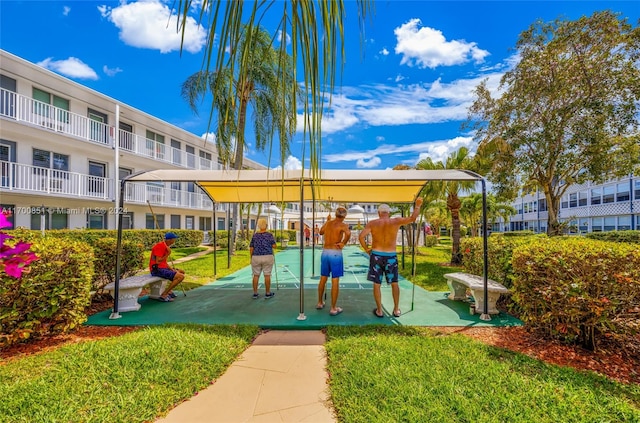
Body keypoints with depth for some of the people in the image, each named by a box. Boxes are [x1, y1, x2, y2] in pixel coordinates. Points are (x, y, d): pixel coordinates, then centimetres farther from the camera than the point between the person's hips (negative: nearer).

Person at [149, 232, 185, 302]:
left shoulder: (165, 246, 16)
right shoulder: (160, 246, -15)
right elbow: (158, 261, -21)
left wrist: (172, 269, 5)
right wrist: (168, 254, -15)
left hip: (162, 268, 10)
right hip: (157, 270, -10)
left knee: (182, 272, 19)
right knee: (181, 276, -21)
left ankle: (169, 290, 13)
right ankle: (164, 295, -14)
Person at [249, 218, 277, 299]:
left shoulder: (255, 235, 1)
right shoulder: (269, 235, -6)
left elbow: (251, 248, 1)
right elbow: (274, 246, -7)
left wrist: (251, 258, 11)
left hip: (256, 258, 2)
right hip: (267, 258, -2)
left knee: (256, 275, 10)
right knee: (267, 275, 4)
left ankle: (255, 293, 12)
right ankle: (268, 294, 8)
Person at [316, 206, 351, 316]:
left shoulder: (328, 223, 9)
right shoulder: (343, 225, -8)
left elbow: (320, 232, 28)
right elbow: (348, 233, -31)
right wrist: (343, 243, -15)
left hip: (325, 252, 6)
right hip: (335, 254, -6)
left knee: (323, 279, 18)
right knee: (335, 281, 1)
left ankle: (320, 303, 33)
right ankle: (333, 309, 7)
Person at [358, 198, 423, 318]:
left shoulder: (372, 223, -4)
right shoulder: (396, 221, -5)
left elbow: (361, 236, -12)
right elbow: (413, 218, -8)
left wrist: (366, 250, 1)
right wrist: (417, 206, 7)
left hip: (376, 255, -1)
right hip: (391, 256, 1)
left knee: (376, 284, 8)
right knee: (394, 283, 17)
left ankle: (379, 311, 15)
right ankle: (396, 310, 24)